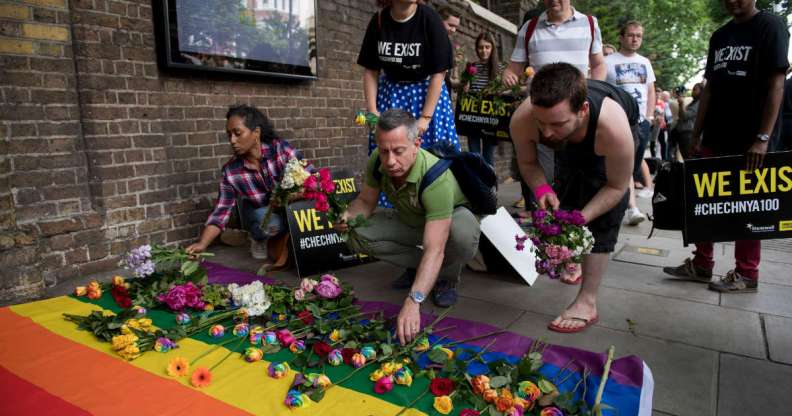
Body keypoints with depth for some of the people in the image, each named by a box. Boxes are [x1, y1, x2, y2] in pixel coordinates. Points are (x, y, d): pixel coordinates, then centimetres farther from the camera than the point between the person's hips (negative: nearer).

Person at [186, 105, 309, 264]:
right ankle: (259, 239, 2)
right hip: (260, 215, 0)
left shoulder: (282, 149, -23)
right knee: (269, 223, -34)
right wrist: (202, 244, -27)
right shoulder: (230, 171, -18)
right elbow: (221, 212, -15)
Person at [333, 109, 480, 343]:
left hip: (451, 217, -5)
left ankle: (447, 276, -6)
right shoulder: (377, 161, -23)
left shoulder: (436, 177, -40)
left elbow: (434, 250, -45)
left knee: (463, 233, -40)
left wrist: (412, 302, -54)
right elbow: (366, 200, -5)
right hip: (410, 221, 5)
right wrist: (349, 216, -29)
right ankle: (421, 268, 0)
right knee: (358, 235, -18)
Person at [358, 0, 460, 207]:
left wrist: (425, 117, -18)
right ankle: (390, 208, 14)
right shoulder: (378, 20, -8)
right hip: (390, 93, 3)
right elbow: (370, 71, 1)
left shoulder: (429, 18, -16)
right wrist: (372, 111, -7)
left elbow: (438, 73, -14)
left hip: (427, 91, -2)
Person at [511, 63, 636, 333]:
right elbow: (527, 162, -16)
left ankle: (587, 303, -12)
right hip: (569, 146, 4)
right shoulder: (522, 120, -39)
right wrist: (542, 189, -35)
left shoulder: (613, 128, -46)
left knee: (602, 220, -15)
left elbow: (617, 187, -27)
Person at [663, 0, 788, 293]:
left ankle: (746, 274, 13)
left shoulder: (771, 27, -4)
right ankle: (701, 264, 18)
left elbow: (776, 85, -11)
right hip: (715, 137, 6)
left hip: (749, 139, -6)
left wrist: (763, 137, -19)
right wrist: (696, 136, 9)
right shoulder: (720, 35, 14)